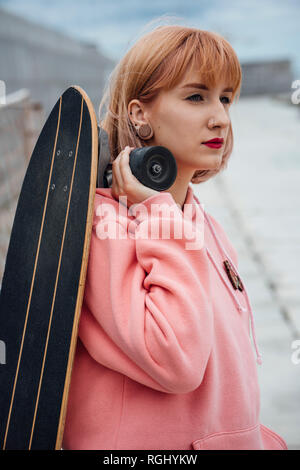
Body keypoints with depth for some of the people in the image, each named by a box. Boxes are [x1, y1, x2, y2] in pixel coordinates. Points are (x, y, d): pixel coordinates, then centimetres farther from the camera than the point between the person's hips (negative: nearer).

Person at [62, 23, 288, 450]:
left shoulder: (203, 222, 5)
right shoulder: (104, 220, -19)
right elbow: (175, 363, -29)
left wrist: (260, 439, 13)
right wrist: (162, 216, -25)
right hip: (143, 443, -7)